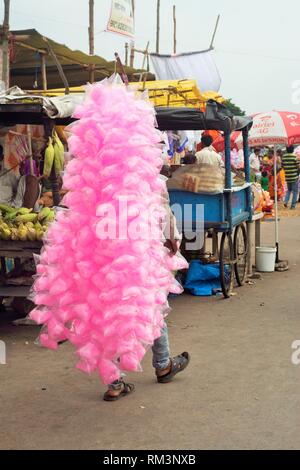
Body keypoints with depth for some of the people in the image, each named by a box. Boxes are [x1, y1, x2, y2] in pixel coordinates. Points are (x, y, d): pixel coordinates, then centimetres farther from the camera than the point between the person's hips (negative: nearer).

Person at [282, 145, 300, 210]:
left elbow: (282, 166, 9)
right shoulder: (295, 156, -13)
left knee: (289, 190, 23)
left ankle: (286, 201, 4)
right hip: (294, 177, -5)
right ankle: (293, 205, 6)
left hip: (287, 177, 5)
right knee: (295, 191, 7)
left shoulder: (284, 157, 1)